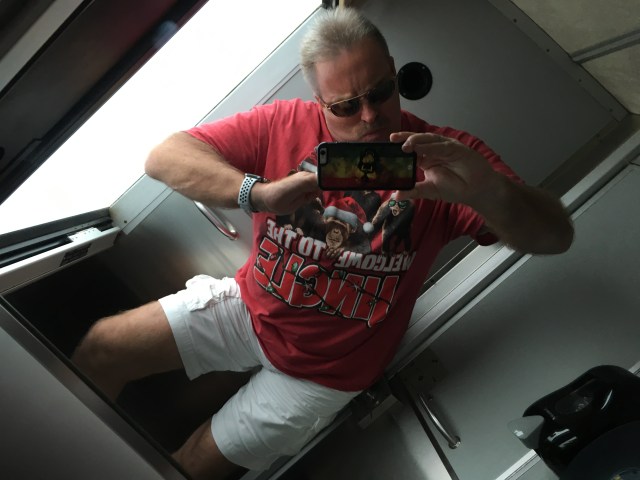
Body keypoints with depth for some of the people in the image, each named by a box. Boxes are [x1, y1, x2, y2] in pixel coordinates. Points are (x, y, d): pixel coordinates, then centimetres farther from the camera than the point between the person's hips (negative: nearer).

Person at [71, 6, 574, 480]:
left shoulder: (443, 156, -17)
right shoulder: (286, 123, -13)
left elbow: (556, 237, -24)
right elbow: (164, 157, -16)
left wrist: (490, 191, -48)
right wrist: (259, 193, -36)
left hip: (322, 367, -2)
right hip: (248, 306, 3)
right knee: (99, 349, 0)